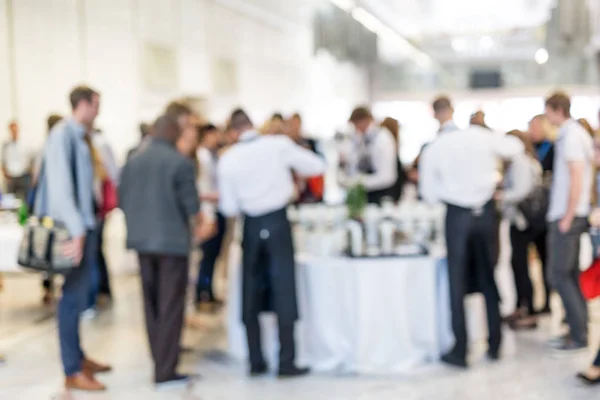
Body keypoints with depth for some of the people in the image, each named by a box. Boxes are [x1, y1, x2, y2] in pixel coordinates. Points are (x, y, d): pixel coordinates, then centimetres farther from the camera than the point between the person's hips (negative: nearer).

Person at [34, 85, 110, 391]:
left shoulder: (79, 136, 12)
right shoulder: (62, 134, -15)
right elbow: (60, 185, -21)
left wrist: (86, 226, 9)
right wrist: (76, 231, -24)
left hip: (84, 224, 9)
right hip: (73, 228, -9)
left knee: (79, 295, 16)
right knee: (73, 296, -3)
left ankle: (78, 357, 28)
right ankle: (72, 372, 6)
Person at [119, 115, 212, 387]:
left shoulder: (132, 163, 6)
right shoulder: (180, 163, -10)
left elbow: (123, 201, 8)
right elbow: (190, 204, -11)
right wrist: (200, 225, 9)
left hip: (142, 240, 6)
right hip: (172, 240, -5)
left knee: (151, 306, 16)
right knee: (170, 308, -1)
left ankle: (161, 360, 25)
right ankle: (165, 372, 0)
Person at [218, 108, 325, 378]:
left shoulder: (228, 160, -3)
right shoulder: (279, 145, -7)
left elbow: (229, 208, 1)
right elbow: (317, 166, 0)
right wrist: (293, 169, 17)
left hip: (251, 226, 2)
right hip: (277, 222, -2)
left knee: (251, 295, 11)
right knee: (283, 291, 1)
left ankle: (255, 361, 15)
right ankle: (286, 362, 2)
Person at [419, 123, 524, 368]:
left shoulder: (433, 149, -6)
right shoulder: (481, 136, -2)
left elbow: (430, 194, -2)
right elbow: (516, 147, 14)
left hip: (457, 215, -2)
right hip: (485, 211, 2)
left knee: (457, 283, 6)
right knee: (488, 278, 15)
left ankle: (460, 351, 8)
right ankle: (494, 345, 23)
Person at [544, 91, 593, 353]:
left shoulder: (570, 136, -14)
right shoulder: (577, 133, 14)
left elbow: (577, 180, -19)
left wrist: (567, 218, -17)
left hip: (566, 216, -9)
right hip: (569, 214, 9)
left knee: (559, 275, -6)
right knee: (570, 275, 13)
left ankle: (579, 335, -2)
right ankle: (578, 330, 19)